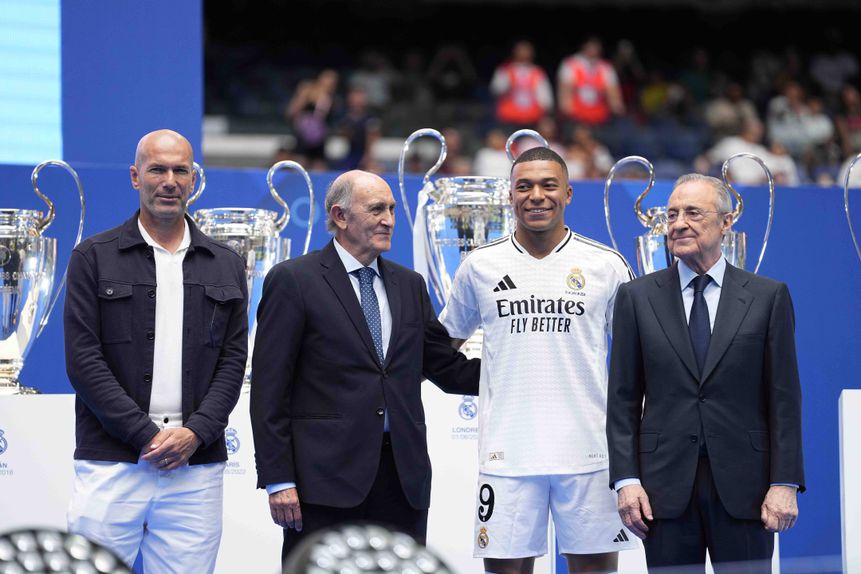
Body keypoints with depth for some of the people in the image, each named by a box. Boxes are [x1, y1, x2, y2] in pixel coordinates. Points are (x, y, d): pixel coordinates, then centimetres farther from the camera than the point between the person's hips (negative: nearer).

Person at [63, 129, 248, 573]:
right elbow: (83, 359, -2)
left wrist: (195, 432, -7)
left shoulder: (225, 266, 14)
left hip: (196, 466, 2)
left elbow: (233, 361, 9)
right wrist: (145, 435, -9)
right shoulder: (93, 258, 5)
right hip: (110, 463, -2)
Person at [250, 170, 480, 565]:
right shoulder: (292, 281, -1)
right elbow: (268, 388, -5)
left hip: (403, 475, 5)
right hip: (326, 474, -5)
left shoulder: (410, 285, 16)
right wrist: (278, 480, -11)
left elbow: (449, 369, 17)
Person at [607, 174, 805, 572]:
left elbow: (784, 399, 2)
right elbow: (623, 399, 6)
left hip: (743, 487, -1)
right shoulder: (637, 297, 7)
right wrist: (626, 480, -4)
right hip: (666, 487, 1)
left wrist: (785, 482, -5)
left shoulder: (768, 297, 4)